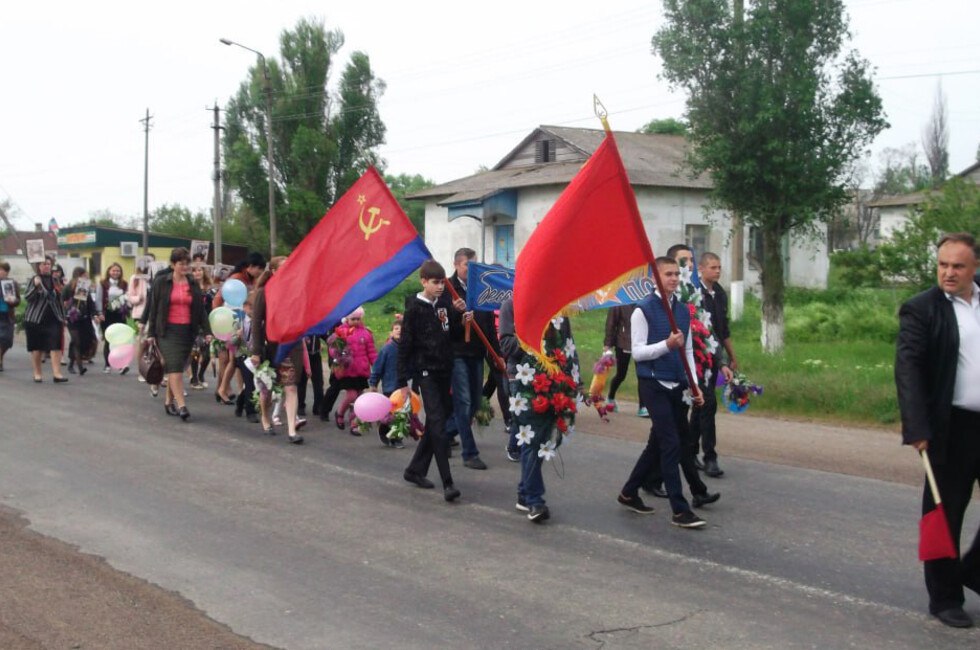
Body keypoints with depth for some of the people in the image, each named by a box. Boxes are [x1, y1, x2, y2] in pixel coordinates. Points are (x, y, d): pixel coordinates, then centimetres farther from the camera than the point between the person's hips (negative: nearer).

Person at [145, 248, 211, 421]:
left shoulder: (193, 285, 10)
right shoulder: (161, 282, 1)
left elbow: (201, 310, 9)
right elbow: (154, 308, 3)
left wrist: (207, 331, -1)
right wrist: (151, 333, 0)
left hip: (187, 331, 3)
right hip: (167, 330, -3)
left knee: (176, 367, 7)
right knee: (175, 367, -14)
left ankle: (169, 400, 22)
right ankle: (181, 405, -19)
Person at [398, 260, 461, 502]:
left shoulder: (445, 303, 8)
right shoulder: (414, 308, -7)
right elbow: (404, 345, -6)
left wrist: (459, 311, -2)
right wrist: (402, 382, -9)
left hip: (444, 371, 6)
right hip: (425, 371, -6)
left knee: (435, 423, 11)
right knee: (437, 423, -12)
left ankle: (415, 469, 26)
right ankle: (447, 483, -15)